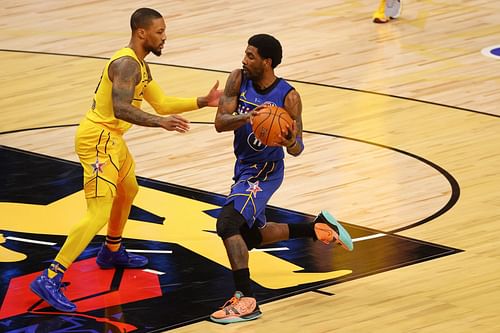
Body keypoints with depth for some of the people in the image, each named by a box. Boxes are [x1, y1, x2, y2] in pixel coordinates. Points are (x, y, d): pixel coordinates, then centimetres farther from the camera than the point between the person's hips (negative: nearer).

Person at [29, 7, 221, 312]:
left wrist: (203, 102, 12)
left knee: (128, 190, 32)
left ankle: (112, 252, 52)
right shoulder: (126, 64, -20)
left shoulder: (140, 65, 13)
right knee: (99, 213, -17)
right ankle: (50, 280, -20)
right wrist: (161, 123, -43)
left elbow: (161, 103, 18)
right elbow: (121, 109, -34)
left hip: (111, 138, 11)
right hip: (97, 138, -11)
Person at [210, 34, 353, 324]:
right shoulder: (238, 80, -8)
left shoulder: (288, 97, -19)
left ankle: (246, 301, -25)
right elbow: (220, 122, -16)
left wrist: (290, 142, -38)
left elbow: (297, 149, -13)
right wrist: (247, 117, -35)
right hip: (244, 167, 7)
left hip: (264, 171, -7)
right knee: (250, 236, 20)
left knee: (228, 222, -26)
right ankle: (318, 227, 34)